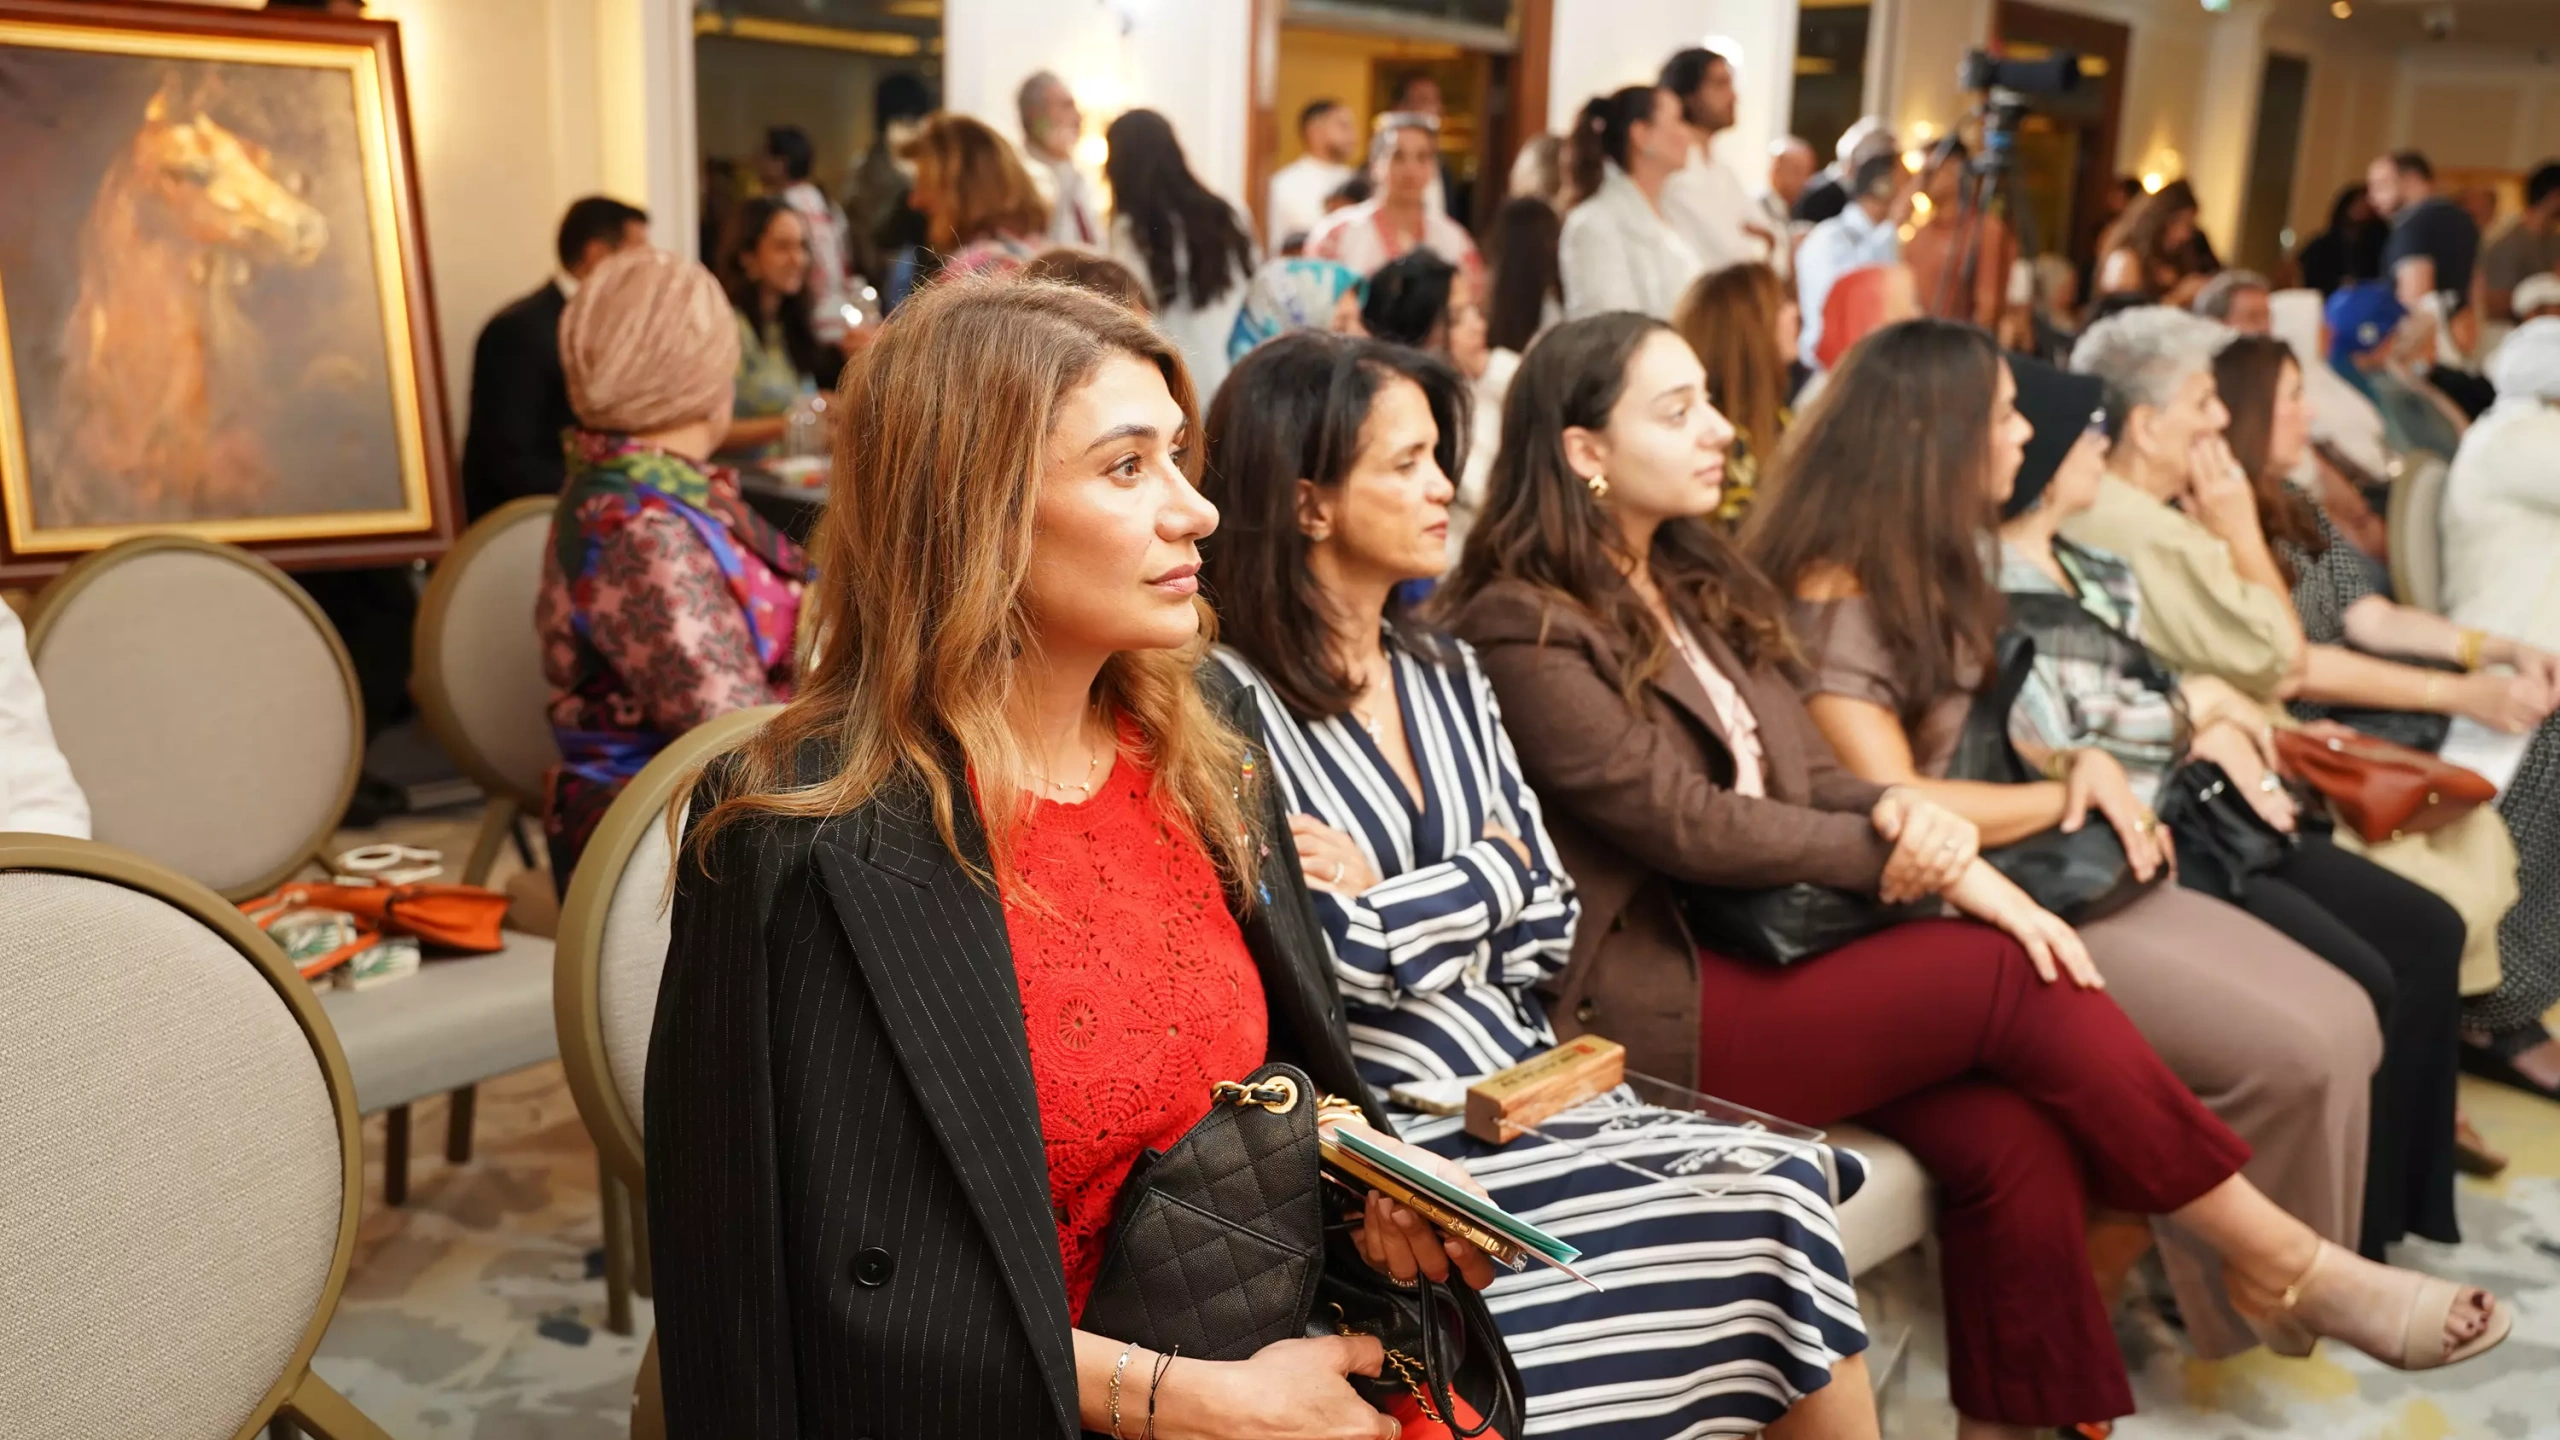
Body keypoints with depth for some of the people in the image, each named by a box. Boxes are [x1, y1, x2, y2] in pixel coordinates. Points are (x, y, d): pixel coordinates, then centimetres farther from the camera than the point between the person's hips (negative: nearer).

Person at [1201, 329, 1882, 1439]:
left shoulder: (1447, 674, 14)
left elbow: (1547, 928, 8)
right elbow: (1338, 964, -16)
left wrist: (1397, 908, -8)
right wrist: (1485, 872, -1)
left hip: (1526, 1079, 6)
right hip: (1394, 1130, -6)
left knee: (1786, 1185, -17)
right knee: (1771, 1201, -18)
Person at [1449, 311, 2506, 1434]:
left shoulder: (1701, 584, 16)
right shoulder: (1523, 627, -10)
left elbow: (1810, 775, 11)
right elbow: (1684, 822, -17)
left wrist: (1901, 814, -13)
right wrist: (1924, 860, -16)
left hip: (1761, 943, 7)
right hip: (1643, 1009, -7)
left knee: (2015, 1137, -17)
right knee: (2017, 973, -18)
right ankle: (2278, 1258, -2)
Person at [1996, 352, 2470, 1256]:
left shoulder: (2094, 571, 17)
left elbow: (2149, 699, 18)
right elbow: (2046, 744, -20)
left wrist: (2219, 737, -5)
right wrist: (2196, 710, -7)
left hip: (2192, 808, 10)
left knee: (2427, 932, 5)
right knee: (2357, 984, -17)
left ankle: (2403, 1206, 12)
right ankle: (2349, 1240, 1)